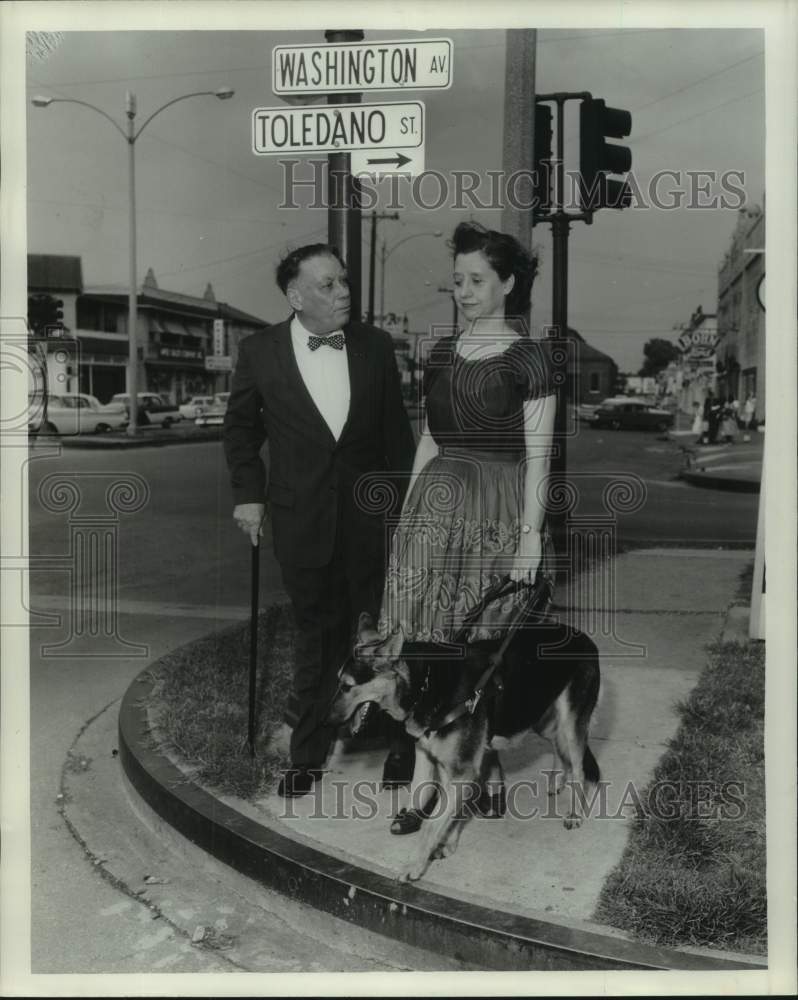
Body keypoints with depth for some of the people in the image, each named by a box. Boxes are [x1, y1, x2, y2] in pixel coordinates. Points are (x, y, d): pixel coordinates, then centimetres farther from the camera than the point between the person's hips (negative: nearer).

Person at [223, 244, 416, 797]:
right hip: (302, 518, 0)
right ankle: (310, 752, 30)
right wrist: (249, 493, 3)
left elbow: (396, 429, 5)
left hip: (371, 514, 0)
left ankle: (400, 741, 28)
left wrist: (404, 500, 4)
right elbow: (241, 427, 9)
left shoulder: (376, 346, -1)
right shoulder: (260, 352, -4)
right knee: (317, 633, 13)